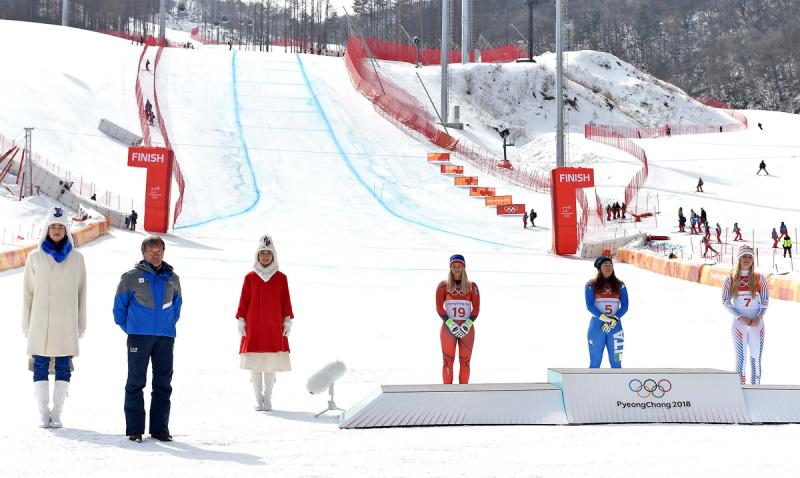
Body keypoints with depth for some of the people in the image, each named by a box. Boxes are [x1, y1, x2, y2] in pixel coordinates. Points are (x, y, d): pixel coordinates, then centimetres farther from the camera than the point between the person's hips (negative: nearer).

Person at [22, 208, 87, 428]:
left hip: (66, 324, 0)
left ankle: (57, 413, 4)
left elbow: (81, 293, 9)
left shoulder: (76, 259, 7)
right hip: (40, 323, 0)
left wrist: (81, 324, 6)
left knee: (64, 367, -1)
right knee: (40, 367, -2)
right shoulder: (35, 257, 6)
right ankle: (43, 413, 3)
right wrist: (26, 324, 5)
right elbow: (28, 292, 8)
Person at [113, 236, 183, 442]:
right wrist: (129, 328, 3)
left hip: (165, 338, 4)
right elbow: (119, 305, 5)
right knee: (136, 383, -1)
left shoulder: (172, 278, 11)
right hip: (139, 337, -4)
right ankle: (134, 429, 2)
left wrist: (170, 327, 13)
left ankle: (160, 428, 12)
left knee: (163, 384, 5)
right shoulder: (132, 277, -1)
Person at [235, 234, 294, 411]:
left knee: (271, 365, -1)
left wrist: (287, 321, 1)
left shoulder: (281, 278, 6)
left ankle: (268, 398, 5)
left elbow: (286, 301, 7)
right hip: (253, 326, 0)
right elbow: (244, 300, 6)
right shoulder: (250, 277, 5)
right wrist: (241, 321, 1)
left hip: (274, 327, 0)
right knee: (255, 365, -1)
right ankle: (258, 399, 5)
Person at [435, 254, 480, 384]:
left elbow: (476, 309, 4)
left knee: (465, 362, 1)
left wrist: (467, 325, -10)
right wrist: (451, 324, -12)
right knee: (448, 361, -5)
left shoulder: (472, 286, 7)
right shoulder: (443, 285, 4)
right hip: (448, 328, -1)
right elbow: (439, 308, -1)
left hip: (467, 329, 1)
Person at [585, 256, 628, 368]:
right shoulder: (591, 285, 2)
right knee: (595, 361, 1)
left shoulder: (619, 285, 9)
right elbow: (590, 306, -5)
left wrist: (614, 319, -11)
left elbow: (624, 306, 4)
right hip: (597, 325, -2)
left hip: (615, 325, 2)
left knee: (616, 361, 0)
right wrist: (604, 318, -16)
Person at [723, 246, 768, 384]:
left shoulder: (759, 278, 3)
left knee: (756, 360, 2)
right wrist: (739, 317, -14)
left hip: (757, 324, 1)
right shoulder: (730, 279, 1)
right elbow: (726, 302, -2)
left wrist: (759, 317, -11)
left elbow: (765, 300, 5)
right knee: (741, 359, -1)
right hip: (739, 324, -1)